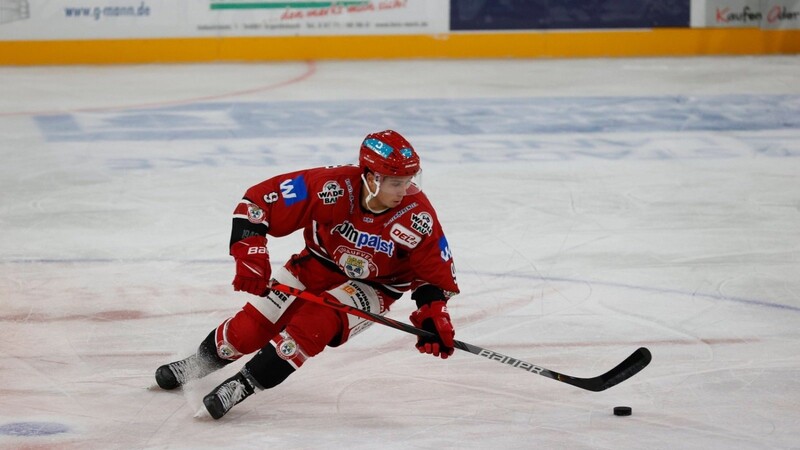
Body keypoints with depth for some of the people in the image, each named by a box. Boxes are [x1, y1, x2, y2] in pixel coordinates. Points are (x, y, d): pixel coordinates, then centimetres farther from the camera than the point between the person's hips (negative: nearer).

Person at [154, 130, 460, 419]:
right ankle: (198, 364, 28)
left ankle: (245, 383, -15)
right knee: (251, 326, -2)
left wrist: (433, 314, -28)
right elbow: (258, 200, -24)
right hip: (320, 263, 1)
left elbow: (436, 273, -12)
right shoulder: (331, 187, -31)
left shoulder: (417, 216, -28)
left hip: (373, 287, -1)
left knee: (316, 322, -28)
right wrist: (250, 255, -32)